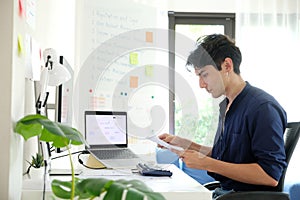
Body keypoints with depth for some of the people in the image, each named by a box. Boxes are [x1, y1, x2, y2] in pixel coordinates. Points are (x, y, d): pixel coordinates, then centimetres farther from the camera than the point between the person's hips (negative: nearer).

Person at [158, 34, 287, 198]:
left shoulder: (263, 107, -16)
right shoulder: (225, 106, 13)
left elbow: (270, 176, -22)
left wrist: (205, 163, -21)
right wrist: (183, 144, 8)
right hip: (223, 191, 8)